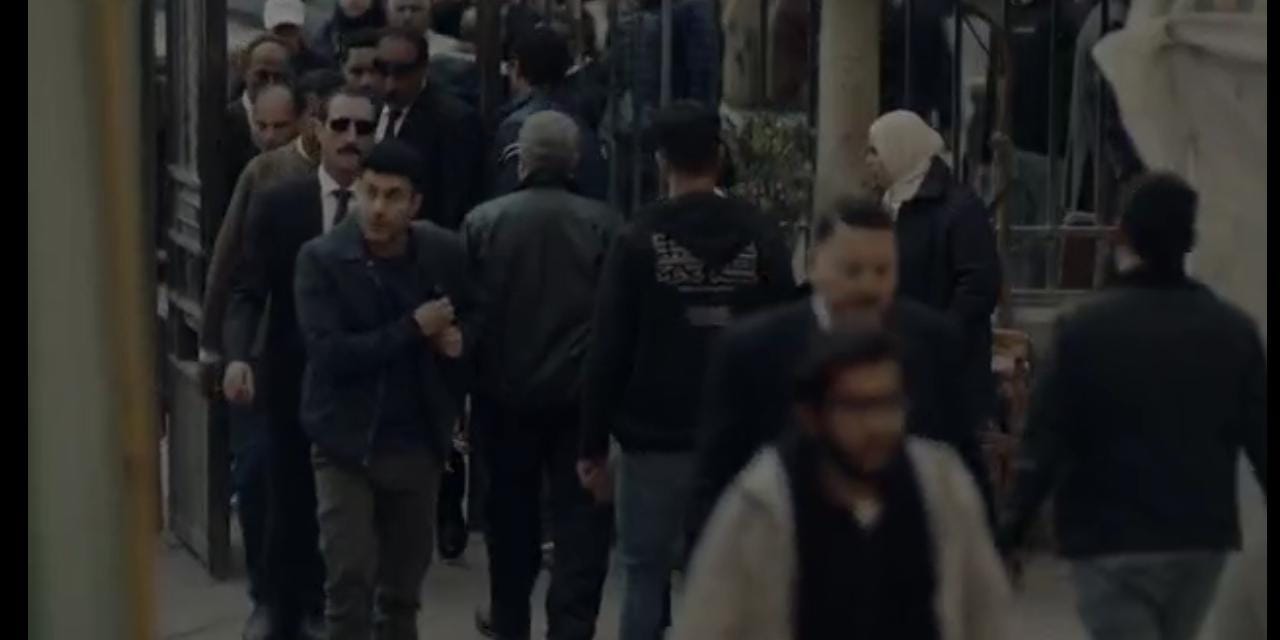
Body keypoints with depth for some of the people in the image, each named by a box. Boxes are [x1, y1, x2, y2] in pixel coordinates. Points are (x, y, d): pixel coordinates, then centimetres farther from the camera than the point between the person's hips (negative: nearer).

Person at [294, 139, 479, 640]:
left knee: (405, 579, 15)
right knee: (350, 578, -8)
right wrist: (414, 328, -21)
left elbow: (473, 317, 14)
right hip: (347, 442, -3)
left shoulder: (444, 252, -3)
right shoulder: (322, 258, -13)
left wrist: (460, 337, -10)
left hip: (418, 441, 4)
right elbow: (329, 352, -21)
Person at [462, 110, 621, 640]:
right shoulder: (603, 225, -10)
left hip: (507, 396, 2)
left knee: (512, 522, 19)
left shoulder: (482, 223, -7)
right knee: (580, 524, 1)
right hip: (580, 397, -2)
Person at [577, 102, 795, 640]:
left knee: (646, 572, 6)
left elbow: (609, 350, -6)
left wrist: (593, 443, 1)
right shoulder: (760, 237, -1)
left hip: (656, 437, -2)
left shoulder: (639, 241, -7)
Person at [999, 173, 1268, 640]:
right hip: (1203, 535, 4)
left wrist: (1013, 526, -5)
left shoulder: (1084, 330, -11)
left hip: (1112, 539, -4)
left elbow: (1045, 441, -12)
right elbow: (1261, 439, 0)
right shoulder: (1233, 330, 0)